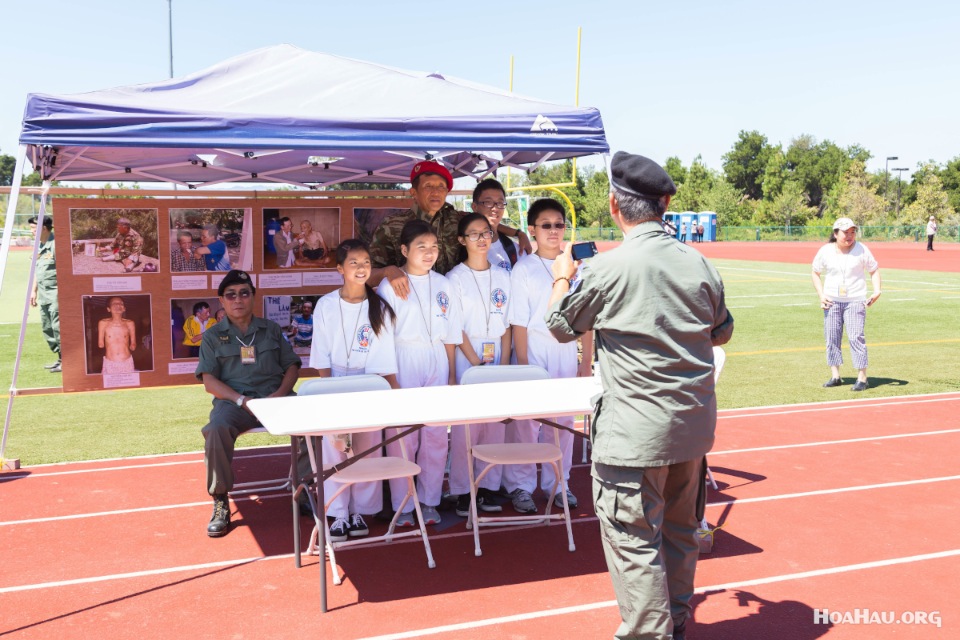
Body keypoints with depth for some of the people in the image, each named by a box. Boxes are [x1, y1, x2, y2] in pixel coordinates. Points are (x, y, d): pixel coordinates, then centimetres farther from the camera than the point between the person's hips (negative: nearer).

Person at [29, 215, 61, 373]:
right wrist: (34, 290, 22)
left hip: (56, 292, -10)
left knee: (57, 326, -12)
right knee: (46, 327, 12)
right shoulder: (39, 246, 15)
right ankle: (61, 358, 20)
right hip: (43, 294, 10)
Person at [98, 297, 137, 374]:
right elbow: (100, 344, 4)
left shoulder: (130, 324, 0)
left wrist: (132, 346, -2)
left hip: (127, 362, 1)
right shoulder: (103, 323, -2)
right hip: (109, 363, -1)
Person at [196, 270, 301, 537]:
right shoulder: (213, 336, 13)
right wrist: (241, 400, -14)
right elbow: (209, 381, 3)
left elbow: (292, 367, 14)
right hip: (234, 401, -1)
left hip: (275, 398, 2)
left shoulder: (271, 329, 19)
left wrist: (280, 394, -7)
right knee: (216, 430, -36)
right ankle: (220, 503, -20)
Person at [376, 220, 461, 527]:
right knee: (402, 436, -1)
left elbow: (450, 335, 11)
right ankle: (402, 505, 10)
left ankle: (429, 501, 17)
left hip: (436, 363, 4)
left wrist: (452, 375, 9)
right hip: (401, 364, -3)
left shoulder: (443, 285, 8)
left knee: (436, 436, 5)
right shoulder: (389, 285, -3)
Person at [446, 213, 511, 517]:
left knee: (495, 423, 4)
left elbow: (507, 324, 9)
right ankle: (463, 491, 5)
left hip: (497, 357, 4)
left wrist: (505, 363, -1)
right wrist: (477, 361, -13)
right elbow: (455, 327, -7)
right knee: (465, 425, -4)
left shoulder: (502, 275, 9)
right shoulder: (456, 277, -2)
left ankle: (488, 487, 14)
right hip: (466, 356, -4)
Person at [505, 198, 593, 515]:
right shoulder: (523, 269, -6)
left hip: (566, 354, 4)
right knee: (525, 420, 1)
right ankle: (520, 486, 14)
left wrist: (587, 360, 4)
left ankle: (557, 483, 24)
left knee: (564, 421, 10)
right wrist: (524, 366, -12)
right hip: (533, 353, -4)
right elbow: (518, 323, -8)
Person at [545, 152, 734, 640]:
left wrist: (561, 278, 19)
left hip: (635, 431, -7)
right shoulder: (699, 264, 0)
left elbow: (560, 325, 1)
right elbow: (721, 332, 14)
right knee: (679, 527, 21)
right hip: (693, 423, 7)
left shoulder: (605, 270, -16)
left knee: (633, 539, 3)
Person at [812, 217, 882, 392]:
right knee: (832, 338, 5)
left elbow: (874, 270, 5)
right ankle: (835, 376, 14)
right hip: (831, 301, 3)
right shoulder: (825, 251, 0)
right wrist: (821, 295, 0)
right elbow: (815, 273, 11)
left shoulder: (861, 250, -4)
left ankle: (862, 378, -7)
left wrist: (876, 291, -10)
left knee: (856, 337, -11)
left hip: (855, 300, -3)